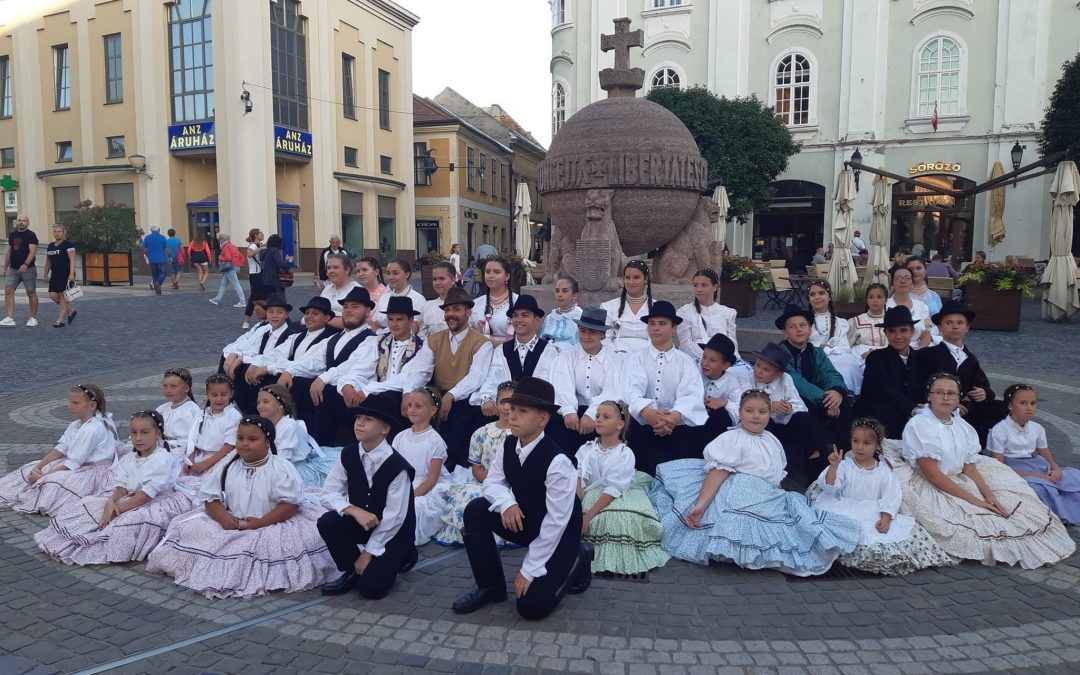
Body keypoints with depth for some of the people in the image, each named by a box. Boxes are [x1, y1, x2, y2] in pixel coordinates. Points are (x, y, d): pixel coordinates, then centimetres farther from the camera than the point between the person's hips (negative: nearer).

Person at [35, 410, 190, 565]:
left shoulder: (164, 459, -17)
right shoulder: (128, 459, 10)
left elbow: (148, 493, -21)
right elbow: (122, 487, 2)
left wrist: (120, 508, -21)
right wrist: (111, 501, -20)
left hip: (157, 502, -8)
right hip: (131, 498, 9)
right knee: (87, 504, -1)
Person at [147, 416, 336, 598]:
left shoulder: (282, 468, -10)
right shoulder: (228, 468, 7)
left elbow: (290, 504, -17)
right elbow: (210, 498, 5)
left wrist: (260, 523, -25)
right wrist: (223, 517, -17)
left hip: (272, 525, -5)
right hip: (231, 525, 5)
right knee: (190, 528, -9)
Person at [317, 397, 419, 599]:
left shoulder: (397, 466, -25)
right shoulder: (349, 454, -9)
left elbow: (394, 517, -21)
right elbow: (329, 493, -10)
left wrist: (368, 553, -15)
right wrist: (355, 510, -29)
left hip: (393, 532, -5)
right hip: (362, 523, 5)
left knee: (371, 587, -19)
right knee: (327, 522, -24)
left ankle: (398, 557, 12)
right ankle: (352, 571, 0)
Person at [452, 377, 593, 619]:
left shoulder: (557, 461, -32)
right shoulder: (508, 445, -11)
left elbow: (556, 521, -28)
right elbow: (492, 482, -1)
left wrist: (528, 570, -23)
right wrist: (506, 503, -27)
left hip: (557, 534, -6)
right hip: (524, 522, 6)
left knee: (531, 606, -13)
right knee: (475, 511, -16)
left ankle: (576, 558, 14)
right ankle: (490, 586, 2)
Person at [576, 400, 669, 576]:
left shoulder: (625, 454, -6)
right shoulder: (586, 449, 6)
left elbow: (613, 490, -15)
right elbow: (578, 480, -7)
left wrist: (588, 516, -24)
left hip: (614, 502, -3)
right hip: (587, 498, 3)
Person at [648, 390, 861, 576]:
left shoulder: (773, 441, 21)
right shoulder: (732, 438, -3)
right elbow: (718, 472, -14)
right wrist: (701, 504, -25)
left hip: (771, 500, 8)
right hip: (741, 499, -8)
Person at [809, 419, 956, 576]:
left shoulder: (884, 471, 5)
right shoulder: (844, 466, 1)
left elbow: (890, 498, 0)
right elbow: (830, 488, -9)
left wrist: (885, 518, -15)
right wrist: (833, 466, -24)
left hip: (875, 515, 2)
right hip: (848, 513, -2)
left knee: (909, 530, -13)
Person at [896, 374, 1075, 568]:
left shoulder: (962, 426, 7)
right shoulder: (918, 425, -15)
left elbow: (970, 468, 6)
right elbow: (931, 474, -19)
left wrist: (989, 495, -12)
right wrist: (973, 499, -19)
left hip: (960, 483, 8)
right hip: (930, 489, -7)